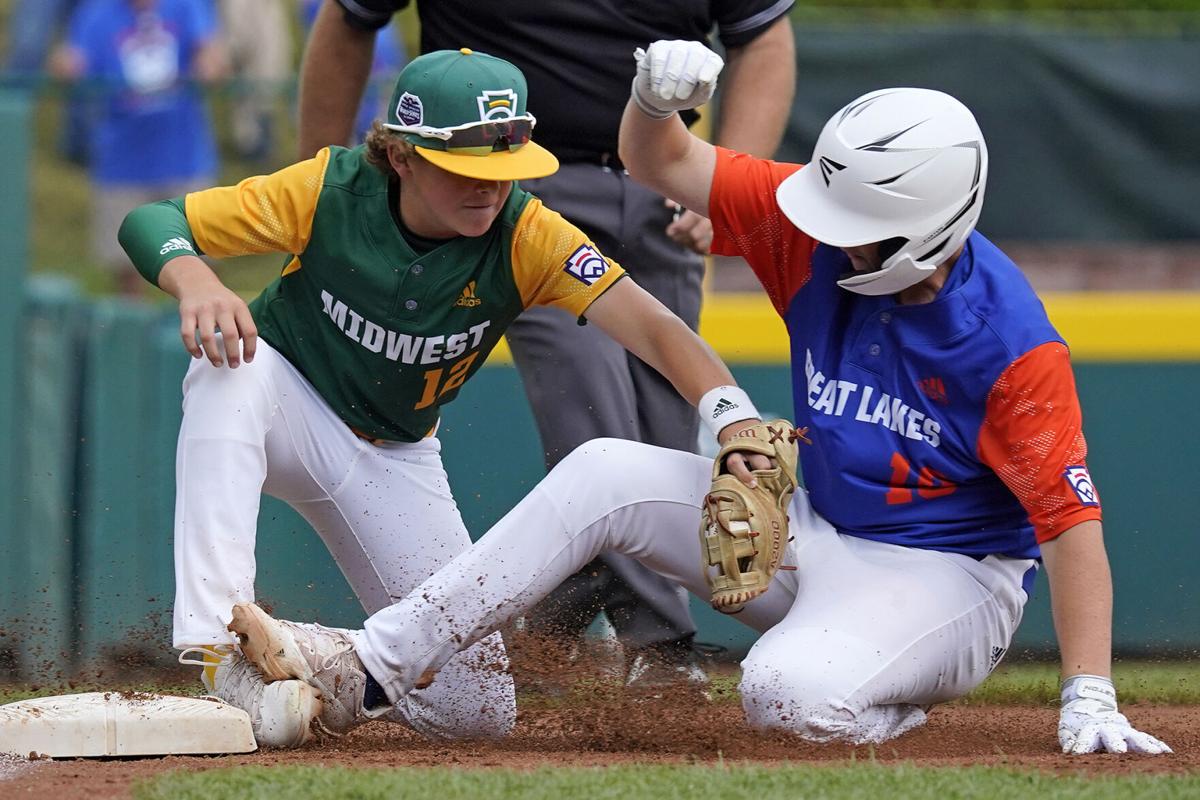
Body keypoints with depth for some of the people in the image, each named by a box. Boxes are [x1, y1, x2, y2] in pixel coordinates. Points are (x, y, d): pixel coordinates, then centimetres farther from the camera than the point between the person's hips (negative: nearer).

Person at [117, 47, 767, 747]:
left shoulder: (526, 237, -23)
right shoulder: (333, 191, -24)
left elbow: (654, 328, -35)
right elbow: (153, 222, -22)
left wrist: (736, 426, -54)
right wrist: (194, 282, -45)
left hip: (393, 456, 2)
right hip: (285, 411, -2)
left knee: (478, 710, -7)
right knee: (232, 361, -40)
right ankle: (219, 645, -41)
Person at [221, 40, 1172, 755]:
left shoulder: (1012, 344, -26)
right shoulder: (818, 232, -8)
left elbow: (1073, 520, -25)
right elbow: (664, 163, -3)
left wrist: (1089, 699, -31)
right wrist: (657, 99, -27)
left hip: (945, 581, -7)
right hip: (815, 537, 7)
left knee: (791, 692, -37)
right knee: (604, 474, -6)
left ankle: (891, 721, 0)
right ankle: (370, 668, -6)